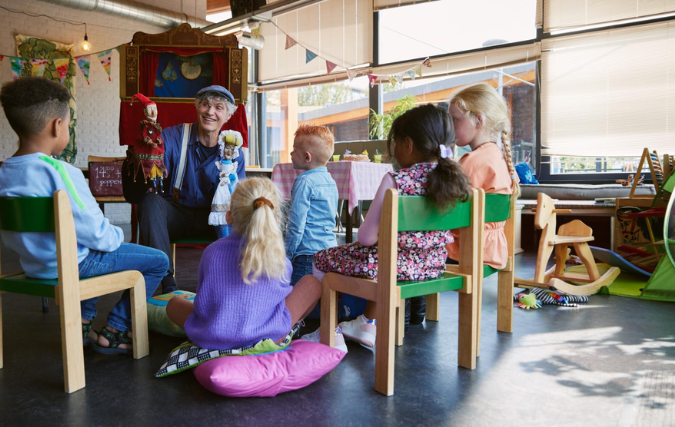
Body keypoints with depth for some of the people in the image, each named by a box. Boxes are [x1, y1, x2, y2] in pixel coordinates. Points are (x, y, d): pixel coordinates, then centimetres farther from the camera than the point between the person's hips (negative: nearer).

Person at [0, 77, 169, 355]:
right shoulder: (60, 173, -25)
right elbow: (96, 233, -23)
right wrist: (117, 235, -1)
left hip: (32, 265, 9)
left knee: (95, 255, 38)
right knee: (157, 261, 0)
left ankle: (83, 322, 33)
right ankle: (112, 334, 6)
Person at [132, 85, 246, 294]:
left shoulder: (233, 151, 1)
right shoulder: (173, 136, -5)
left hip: (211, 220, 1)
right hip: (174, 215, 0)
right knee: (150, 200, -30)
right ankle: (167, 281, -31)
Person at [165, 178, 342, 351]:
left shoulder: (212, 251, -1)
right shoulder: (279, 261, -4)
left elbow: (203, 298, 11)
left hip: (209, 339, 2)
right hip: (264, 338, -2)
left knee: (174, 303, 30)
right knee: (312, 283, 10)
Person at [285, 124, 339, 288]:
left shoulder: (304, 182, -13)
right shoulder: (330, 181, 13)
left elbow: (296, 224, -15)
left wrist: (287, 255, -6)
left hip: (309, 254, -9)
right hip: (331, 252, 9)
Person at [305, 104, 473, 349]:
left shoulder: (395, 181, -22)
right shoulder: (455, 179, -3)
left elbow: (367, 237, -20)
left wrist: (362, 231, 3)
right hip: (433, 265, 7)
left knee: (322, 259, 16)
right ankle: (368, 326, 46)